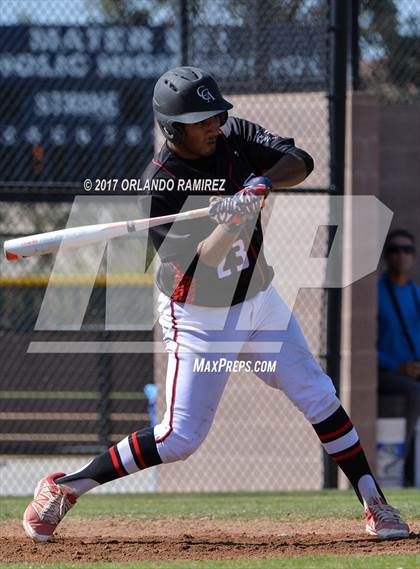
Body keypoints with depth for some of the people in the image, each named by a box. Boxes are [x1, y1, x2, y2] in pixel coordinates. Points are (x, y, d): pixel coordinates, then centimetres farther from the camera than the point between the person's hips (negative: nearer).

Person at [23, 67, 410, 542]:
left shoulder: (234, 137, -5)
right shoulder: (158, 185, -21)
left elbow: (299, 162, -13)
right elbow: (199, 262, -27)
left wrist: (260, 183, -31)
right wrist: (232, 222, -43)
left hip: (258, 302, 5)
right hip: (198, 318, -5)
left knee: (320, 398, 0)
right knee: (180, 438, -8)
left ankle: (374, 505, 10)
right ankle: (63, 488, 3)